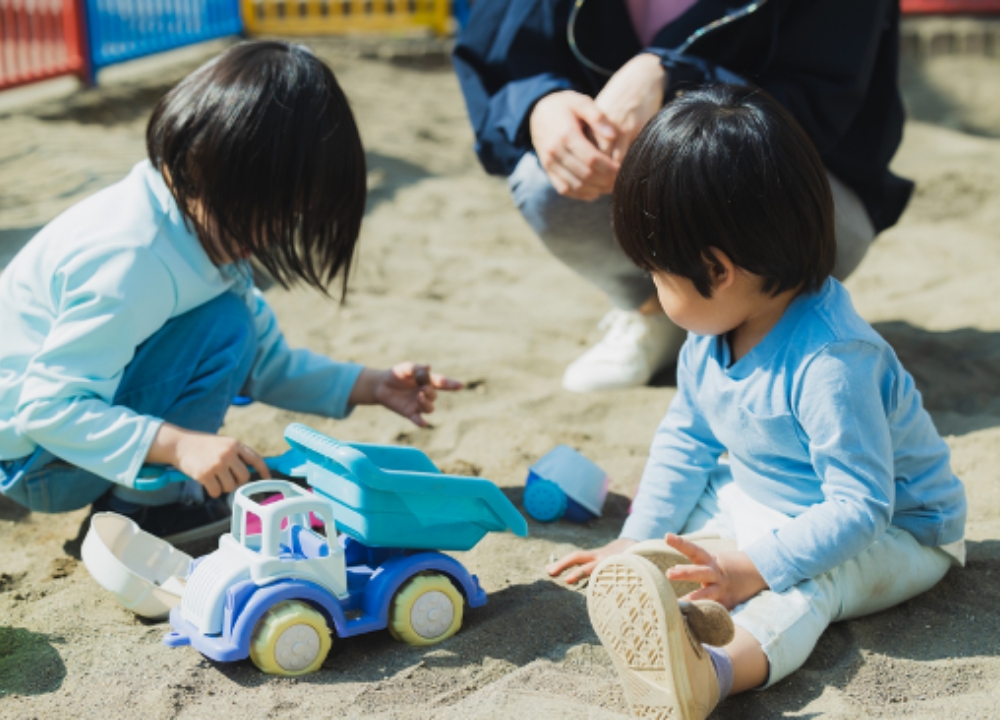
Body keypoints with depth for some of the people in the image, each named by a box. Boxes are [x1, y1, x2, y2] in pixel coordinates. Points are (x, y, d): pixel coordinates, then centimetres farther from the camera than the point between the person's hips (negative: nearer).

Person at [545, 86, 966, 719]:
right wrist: (637, 541, -1)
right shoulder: (711, 337, -6)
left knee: (803, 586, -37)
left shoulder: (831, 362, -34)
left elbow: (858, 507, -34)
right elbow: (686, 440, 7)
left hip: (890, 532, -10)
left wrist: (754, 569, -41)